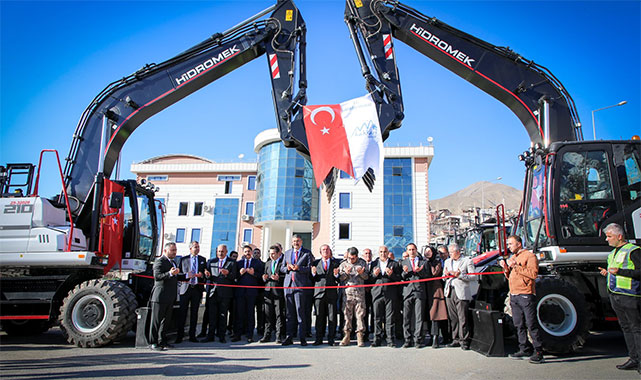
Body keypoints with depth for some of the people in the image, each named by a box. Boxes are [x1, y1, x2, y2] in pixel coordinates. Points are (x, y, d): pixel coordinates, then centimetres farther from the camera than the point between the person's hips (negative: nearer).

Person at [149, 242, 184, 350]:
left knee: (166, 320, 14)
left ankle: (162, 341, 23)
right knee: (156, 320, 0)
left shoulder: (173, 262, 19)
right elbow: (157, 276, -21)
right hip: (160, 296, -9)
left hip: (170, 297, 9)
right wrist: (170, 273, -35)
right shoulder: (159, 261, -9)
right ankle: (153, 343, 7)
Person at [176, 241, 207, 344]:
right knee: (182, 312, -2)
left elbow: (205, 273, 13)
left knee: (194, 313, 6)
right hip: (186, 288, -1)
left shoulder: (203, 260, 12)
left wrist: (202, 275, -9)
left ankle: (192, 335, 13)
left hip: (197, 288, 1)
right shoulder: (183, 259, 9)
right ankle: (179, 336, 6)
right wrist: (185, 276, -12)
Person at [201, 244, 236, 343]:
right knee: (212, 315, 2)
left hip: (225, 293, -2)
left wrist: (227, 273, -20)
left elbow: (234, 277, -1)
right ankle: (210, 336, 11)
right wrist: (207, 275, -10)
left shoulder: (231, 263, 6)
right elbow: (207, 275, 13)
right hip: (212, 291, 2)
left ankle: (221, 336, 12)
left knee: (223, 315, 3)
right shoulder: (211, 261, 14)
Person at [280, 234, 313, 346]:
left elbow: (309, 268, -3)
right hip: (288, 284, 4)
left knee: (300, 311, -6)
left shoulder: (307, 253, 5)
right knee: (289, 312, 6)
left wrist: (298, 268, -17)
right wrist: (287, 268, -3)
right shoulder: (287, 253, 19)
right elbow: (282, 268, 18)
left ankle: (302, 338, 0)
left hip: (300, 285, -4)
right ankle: (289, 337, 12)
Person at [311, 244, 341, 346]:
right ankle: (319, 339, 11)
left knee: (332, 317, 1)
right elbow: (312, 279, 10)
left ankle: (331, 339, 9)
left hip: (332, 293, 0)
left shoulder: (336, 263, 11)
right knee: (319, 317, 3)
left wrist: (336, 275, -14)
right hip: (319, 293, 1)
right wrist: (313, 274, -11)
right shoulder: (316, 263, 13)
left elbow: (340, 280, 7)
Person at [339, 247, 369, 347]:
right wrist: (346, 273, -12)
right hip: (347, 293, 1)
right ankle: (346, 336, 10)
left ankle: (360, 337, 4)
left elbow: (366, 277, 7)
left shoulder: (362, 263, 9)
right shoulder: (343, 264, 11)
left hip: (360, 293, -1)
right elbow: (340, 278, 7)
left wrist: (362, 273, -13)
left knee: (360, 315, -2)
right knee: (347, 314, 2)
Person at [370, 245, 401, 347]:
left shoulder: (394, 264, 11)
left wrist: (391, 274, -13)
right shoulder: (373, 264, 15)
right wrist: (374, 275, -7)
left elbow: (399, 279, 4)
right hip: (377, 293, 1)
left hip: (390, 294, -1)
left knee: (390, 318, -1)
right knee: (377, 318, 2)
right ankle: (377, 339, 10)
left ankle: (390, 340, 6)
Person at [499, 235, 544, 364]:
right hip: (514, 296, 8)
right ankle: (525, 349, 19)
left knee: (531, 325, -6)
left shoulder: (529, 256, -6)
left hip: (526, 295, -8)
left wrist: (516, 266, -20)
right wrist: (506, 268, 4)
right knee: (519, 325, 11)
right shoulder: (513, 258, 20)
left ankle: (538, 352, 0)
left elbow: (533, 273, -19)